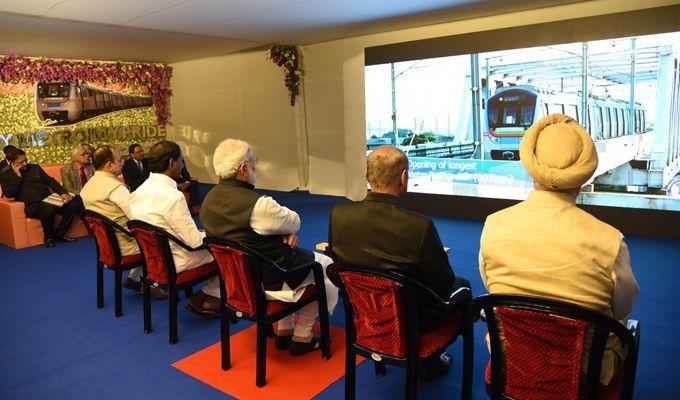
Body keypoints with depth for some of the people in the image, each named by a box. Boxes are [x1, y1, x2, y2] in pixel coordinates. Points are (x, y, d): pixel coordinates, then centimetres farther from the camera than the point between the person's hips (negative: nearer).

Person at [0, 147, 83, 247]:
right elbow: (9, 194, -5)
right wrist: (18, 176, -7)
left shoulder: (35, 167, 19)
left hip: (48, 201, 5)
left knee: (74, 203, -19)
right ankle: (49, 237, -11)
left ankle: (60, 233, -5)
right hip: (31, 205, -5)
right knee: (48, 210, -39)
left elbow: (50, 181, 12)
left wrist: (63, 193, -5)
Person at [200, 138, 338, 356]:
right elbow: (294, 223, -14)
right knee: (328, 267, 14)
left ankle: (284, 331, 35)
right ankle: (302, 336, 21)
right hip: (270, 281, -8)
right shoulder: (257, 204, -31)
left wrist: (283, 233, -6)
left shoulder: (209, 199, -3)